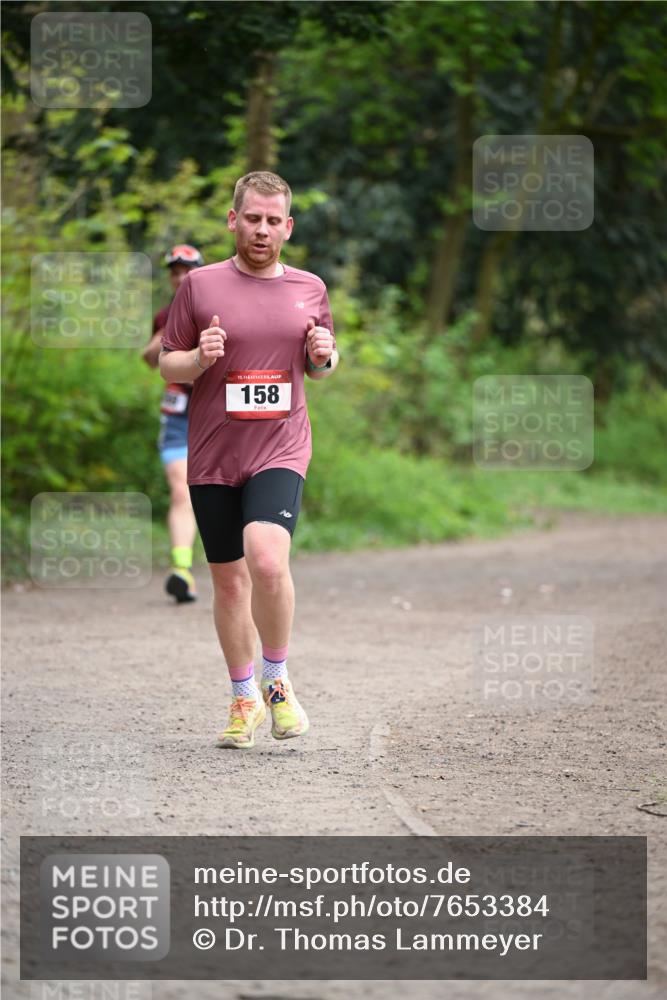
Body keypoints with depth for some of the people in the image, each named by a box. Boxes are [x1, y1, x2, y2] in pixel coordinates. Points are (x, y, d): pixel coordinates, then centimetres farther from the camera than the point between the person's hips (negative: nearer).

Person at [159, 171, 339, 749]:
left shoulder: (310, 289, 8)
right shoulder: (200, 285, 2)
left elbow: (320, 369, 21)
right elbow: (168, 366, 8)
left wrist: (324, 355, -2)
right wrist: (200, 358, -14)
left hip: (280, 451, -1)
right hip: (212, 457, 1)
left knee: (267, 560, -23)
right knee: (229, 579, 7)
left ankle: (277, 680, -2)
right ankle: (244, 698, 26)